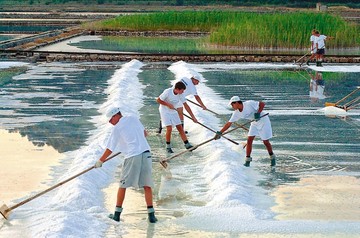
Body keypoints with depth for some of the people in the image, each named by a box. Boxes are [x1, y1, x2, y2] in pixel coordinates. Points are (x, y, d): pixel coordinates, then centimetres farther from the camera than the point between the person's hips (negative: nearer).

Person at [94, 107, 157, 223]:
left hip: (132, 157, -4)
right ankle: (151, 214, 1)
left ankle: (117, 213, 14)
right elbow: (145, 134, 27)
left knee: (123, 185, 9)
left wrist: (100, 162, 16)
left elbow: (110, 149, 4)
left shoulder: (117, 128, 0)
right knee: (147, 185, 6)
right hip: (146, 153, 4)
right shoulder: (133, 119, 14)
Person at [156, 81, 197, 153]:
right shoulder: (167, 92, -25)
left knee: (180, 128, 2)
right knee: (169, 128, -15)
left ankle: (187, 145, 7)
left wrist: (193, 117, -8)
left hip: (173, 111, 5)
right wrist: (168, 105, -23)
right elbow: (158, 100, -18)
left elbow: (186, 106, -7)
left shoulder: (180, 94, -11)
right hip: (165, 111, -5)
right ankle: (168, 147, 1)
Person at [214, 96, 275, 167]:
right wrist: (220, 132, -7)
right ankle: (248, 160, 4)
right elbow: (229, 123, -4)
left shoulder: (249, 104, -27)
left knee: (266, 142, -1)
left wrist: (258, 113, -36)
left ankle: (272, 158, 21)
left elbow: (262, 104, -24)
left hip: (263, 120, -6)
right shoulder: (236, 113, -7)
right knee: (249, 140, -5)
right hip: (255, 123, 6)